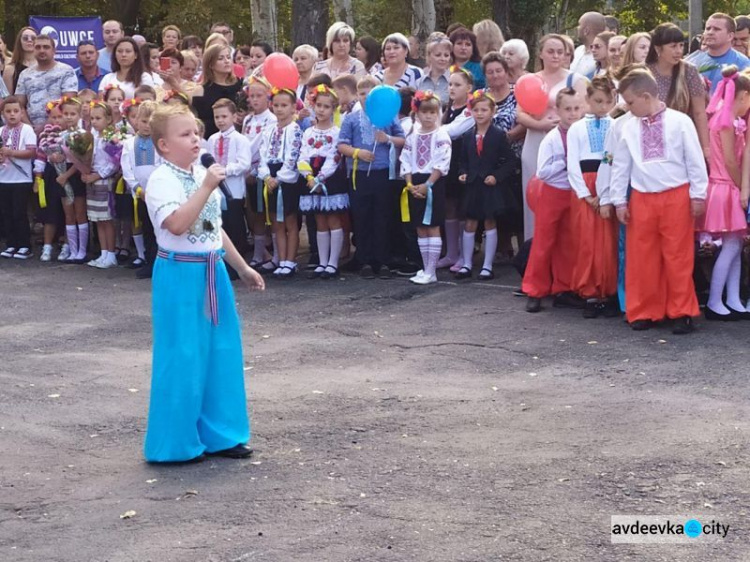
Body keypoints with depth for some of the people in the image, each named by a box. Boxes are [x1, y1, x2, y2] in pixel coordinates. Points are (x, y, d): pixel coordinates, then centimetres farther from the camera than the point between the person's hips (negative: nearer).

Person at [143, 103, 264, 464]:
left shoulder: (203, 176, 12)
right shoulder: (161, 181, -14)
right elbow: (177, 224, -30)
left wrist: (242, 268, 22)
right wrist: (206, 187, -30)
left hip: (212, 272, 8)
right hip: (180, 275, -8)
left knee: (222, 353, 11)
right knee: (183, 357, -3)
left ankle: (216, 434, 23)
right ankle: (174, 443, 8)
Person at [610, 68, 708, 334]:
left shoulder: (680, 122, -4)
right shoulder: (629, 128, 5)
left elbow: (695, 160, -2)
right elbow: (620, 166, 10)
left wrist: (698, 195, -3)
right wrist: (619, 200, 8)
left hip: (676, 197, -3)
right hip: (642, 199, 3)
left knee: (678, 257, 1)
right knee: (641, 258, 6)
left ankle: (682, 312, 12)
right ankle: (644, 312, 17)